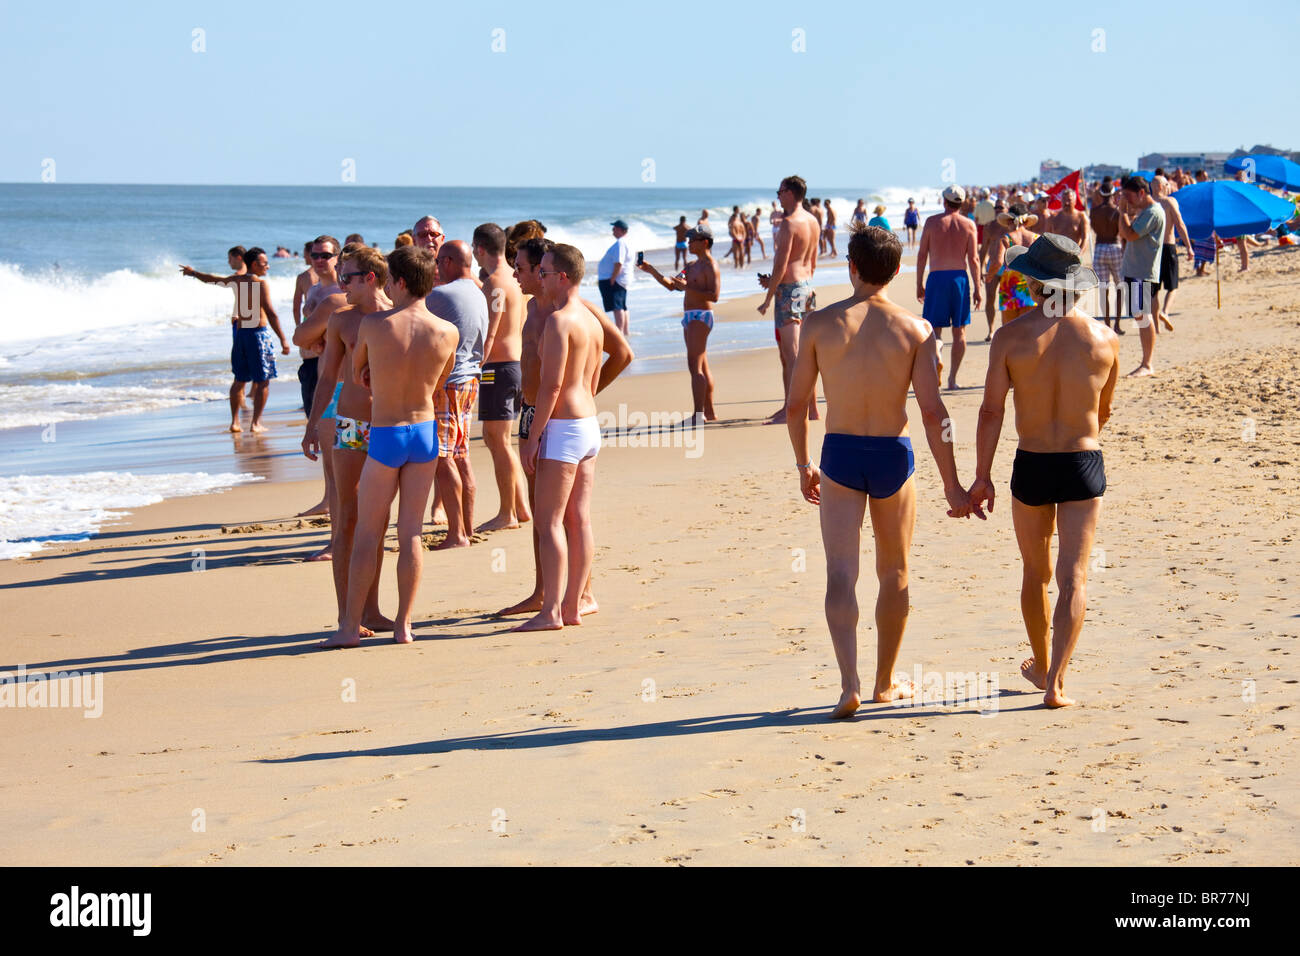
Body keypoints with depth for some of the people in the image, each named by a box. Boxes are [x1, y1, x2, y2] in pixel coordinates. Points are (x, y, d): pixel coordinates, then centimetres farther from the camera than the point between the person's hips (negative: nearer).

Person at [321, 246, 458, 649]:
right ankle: (403, 625, 11)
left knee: (367, 535, 5)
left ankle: (350, 627, 8)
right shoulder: (448, 333, -7)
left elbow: (355, 374, 3)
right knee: (411, 534, 8)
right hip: (426, 431, 3)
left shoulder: (373, 324, -14)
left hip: (385, 436, -3)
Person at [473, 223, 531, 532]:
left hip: (498, 367, -9)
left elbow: (489, 334, -20)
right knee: (496, 439, 17)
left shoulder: (495, 282, -15)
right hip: (516, 364, 9)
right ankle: (521, 507, 18)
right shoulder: (513, 277, 13)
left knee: (498, 440, -2)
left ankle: (507, 514, 4)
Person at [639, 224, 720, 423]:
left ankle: (699, 414, -19)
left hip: (701, 317, -10)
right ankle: (710, 413, 17)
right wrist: (652, 271, 13)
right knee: (702, 367, 12)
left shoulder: (710, 266, -9)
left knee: (695, 366, -15)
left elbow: (714, 296, -19)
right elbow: (671, 286, 22)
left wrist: (687, 287, -22)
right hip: (689, 317, 10)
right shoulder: (692, 266, 20)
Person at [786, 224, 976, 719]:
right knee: (894, 572, 17)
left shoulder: (821, 323, -4)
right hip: (893, 455, 1)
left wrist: (803, 465, 15)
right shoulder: (915, 330, -5)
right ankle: (886, 682, 28)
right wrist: (952, 486, -5)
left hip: (840, 456, -1)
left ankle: (849, 683, -20)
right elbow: (933, 412, -10)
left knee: (841, 575, -3)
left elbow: (795, 405, 0)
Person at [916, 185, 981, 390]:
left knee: (935, 328, 4)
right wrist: (977, 289, 4)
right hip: (960, 277, 1)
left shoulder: (932, 222, -1)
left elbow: (921, 255, 0)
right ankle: (952, 378, 11)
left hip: (937, 278, -1)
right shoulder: (969, 225, 1)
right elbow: (974, 259, -1)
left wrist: (919, 284, 7)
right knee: (959, 331, 10)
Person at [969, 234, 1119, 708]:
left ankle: (1041, 665, 35)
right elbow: (1103, 411, 11)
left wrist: (982, 476, -6)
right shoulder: (1104, 339, -2)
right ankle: (1055, 682, -11)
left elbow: (991, 410, -10)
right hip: (1085, 463, 0)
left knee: (1036, 573, 18)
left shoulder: (1011, 336, -8)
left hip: (1031, 468, 0)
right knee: (1073, 577, -1)